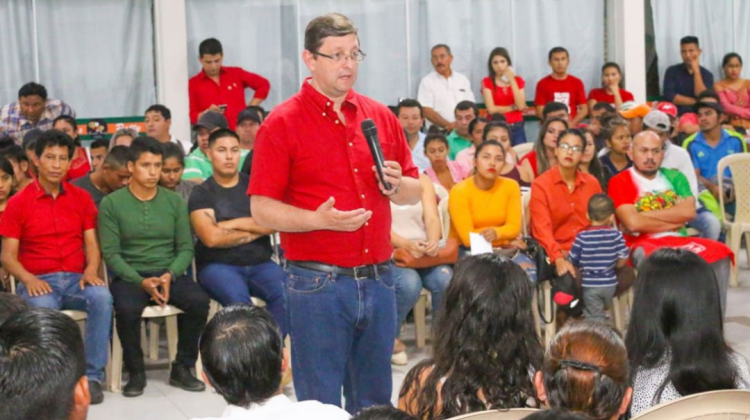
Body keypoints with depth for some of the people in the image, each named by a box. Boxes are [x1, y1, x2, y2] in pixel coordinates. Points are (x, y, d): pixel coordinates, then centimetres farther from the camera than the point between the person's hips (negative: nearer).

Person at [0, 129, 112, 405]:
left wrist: (91, 270, -14)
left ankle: (92, 376, -24)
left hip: (76, 279, 2)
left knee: (102, 297, -32)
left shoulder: (82, 198, 11)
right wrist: (29, 279, -19)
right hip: (37, 282, -2)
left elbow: (91, 243, 8)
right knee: (42, 307, -38)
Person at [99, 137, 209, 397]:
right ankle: (136, 372, -10)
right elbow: (110, 253, -5)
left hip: (169, 273, 3)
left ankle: (182, 369, -6)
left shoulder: (175, 202, 9)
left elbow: (186, 248, 6)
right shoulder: (111, 203, 1)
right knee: (127, 308, -34)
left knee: (199, 300, -26)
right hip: (129, 275, -2)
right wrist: (141, 282, -18)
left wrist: (170, 275, -14)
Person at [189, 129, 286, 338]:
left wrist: (236, 223, -8)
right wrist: (257, 229, -3)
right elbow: (211, 238, -12)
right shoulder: (201, 193, 3)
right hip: (219, 265, -3)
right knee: (239, 300, -35)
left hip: (260, 263, 3)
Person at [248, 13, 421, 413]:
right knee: (321, 404, 4)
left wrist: (396, 185, -5)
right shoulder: (283, 123, -6)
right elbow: (261, 209, -8)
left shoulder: (381, 117, 9)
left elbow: (415, 191, 17)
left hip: (378, 279, 5)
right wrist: (318, 219, -23)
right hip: (318, 284, -5)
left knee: (376, 402, 14)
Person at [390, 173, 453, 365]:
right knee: (409, 283, -35)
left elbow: (432, 219, 2)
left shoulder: (422, 180, 13)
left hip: (424, 251, 3)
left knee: (446, 279, -28)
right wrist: (406, 245, -27)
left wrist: (433, 241, -21)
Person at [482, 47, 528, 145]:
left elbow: (521, 106, -6)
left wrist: (512, 80, -6)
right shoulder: (487, 82, 1)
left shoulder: (518, 80, 9)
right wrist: (514, 107, -3)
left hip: (517, 128, 2)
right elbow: (492, 109, -9)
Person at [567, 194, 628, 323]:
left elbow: (572, 261, -7)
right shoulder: (616, 235, -7)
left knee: (595, 317, 3)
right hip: (609, 284, 2)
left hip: (590, 284, -2)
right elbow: (623, 259, -6)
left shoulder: (582, 237, -11)